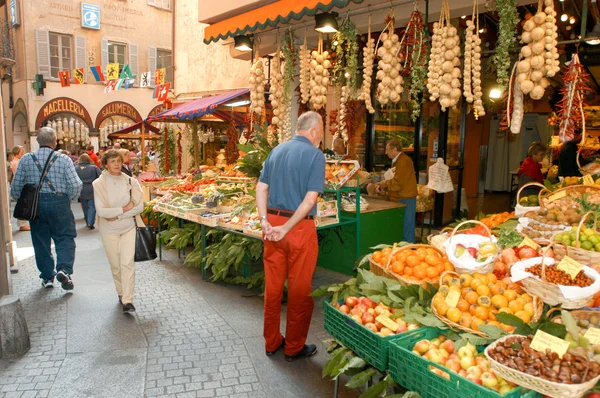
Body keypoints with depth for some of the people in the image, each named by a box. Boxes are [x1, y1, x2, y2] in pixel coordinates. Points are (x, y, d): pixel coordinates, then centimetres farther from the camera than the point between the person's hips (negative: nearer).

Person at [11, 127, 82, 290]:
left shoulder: (26, 159, 1)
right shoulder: (63, 159, -6)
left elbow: (16, 185, 2)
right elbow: (75, 185, -12)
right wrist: (69, 199, 6)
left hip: (35, 204, 3)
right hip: (59, 202, -2)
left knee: (41, 240, 13)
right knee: (65, 238, 7)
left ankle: (47, 277, 19)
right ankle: (64, 269, -13)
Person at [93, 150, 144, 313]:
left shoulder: (130, 181, -3)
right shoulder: (99, 184, -8)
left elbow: (139, 207, -8)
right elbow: (101, 211, -16)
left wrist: (116, 215, -14)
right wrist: (125, 208, -15)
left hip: (128, 228, 1)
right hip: (109, 230, -1)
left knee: (127, 263, -8)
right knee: (115, 265, 9)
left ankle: (127, 301, -6)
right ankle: (121, 293, 30)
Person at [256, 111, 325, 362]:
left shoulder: (277, 150, 10)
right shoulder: (315, 155, -8)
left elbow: (261, 187, 5)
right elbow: (310, 198, -17)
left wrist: (265, 221, -2)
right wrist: (286, 228, -14)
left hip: (273, 222, 6)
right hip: (300, 228, -6)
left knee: (272, 285, 14)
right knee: (300, 289, 7)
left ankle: (271, 342, 28)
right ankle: (294, 347, 20)